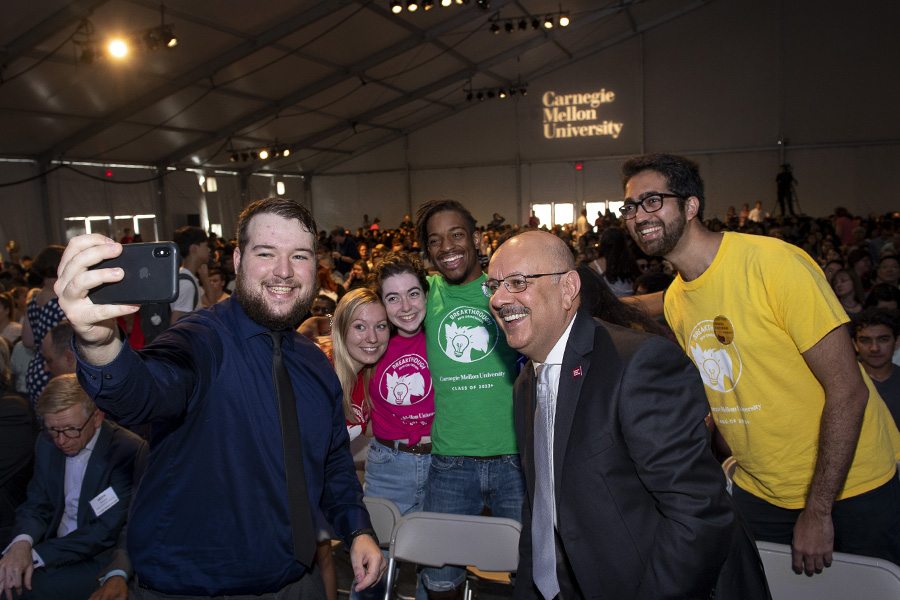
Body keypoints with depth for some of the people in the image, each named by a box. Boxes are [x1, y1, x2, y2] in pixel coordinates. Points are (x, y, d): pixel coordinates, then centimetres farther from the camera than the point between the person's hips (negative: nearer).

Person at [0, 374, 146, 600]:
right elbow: (36, 507, 8)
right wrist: (22, 542, -15)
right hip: (56, 548, 5)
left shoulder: (129, 451, -18)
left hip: (101, 557, -5)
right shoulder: (47, 444, 5)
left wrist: (35, 554, -22)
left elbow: (107, 531, -19)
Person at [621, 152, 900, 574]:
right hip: (759, 490, 6)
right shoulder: (674, 302, -1)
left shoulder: (774, 263, -21)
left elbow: (848, 389, -21)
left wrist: (818, 510, -19)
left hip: (849, 488, -5)